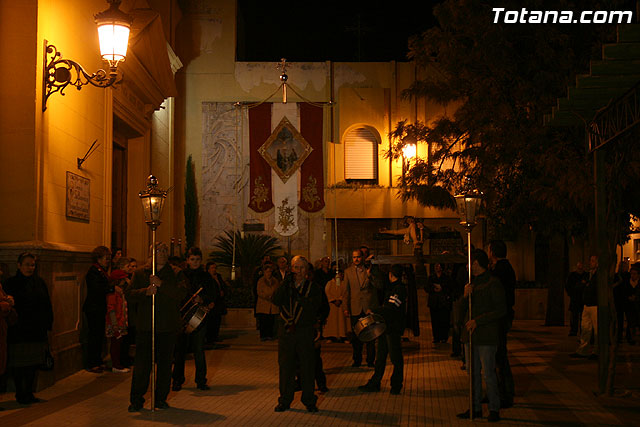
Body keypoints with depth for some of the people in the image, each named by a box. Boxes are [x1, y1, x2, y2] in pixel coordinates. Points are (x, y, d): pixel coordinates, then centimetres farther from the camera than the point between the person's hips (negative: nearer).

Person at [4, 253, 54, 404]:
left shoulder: (39, 282, 10)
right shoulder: (11, 283, -2)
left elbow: (47, 306, 11)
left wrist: (48, 325, 6)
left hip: (37, 331, 4)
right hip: (18, 332, -4)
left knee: (33, 363, 8)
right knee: (19, 364, 0)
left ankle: (29, 393, 19)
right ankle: (20, 394, 10)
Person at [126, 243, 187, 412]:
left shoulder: (176, 273, 6)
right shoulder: (140, 273, 9)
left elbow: (181, 293, -10)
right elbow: (129, 294, 2)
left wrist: (161, 284, -19)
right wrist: (146, 292, -16)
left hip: (168, 327, 0)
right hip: (145, 326, 0)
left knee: (165, 363, 6)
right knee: (141, 365, -2)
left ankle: (161, 398, 17)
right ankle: (136, 400, 8)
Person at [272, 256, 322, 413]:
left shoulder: (313, 287, 5)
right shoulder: (285, 285, 10)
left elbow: (314, 306, -9)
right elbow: (276, 301, -7)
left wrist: (298, 297, -16)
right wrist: (285, 284, -14)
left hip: (305, 331, -1)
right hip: (286, 330, 2)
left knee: (307, 366, 1)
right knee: (285, 366, 4)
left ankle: (309, 401, 12)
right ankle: (284, 401, 14)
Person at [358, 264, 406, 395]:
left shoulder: (399, 288, -15)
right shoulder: (392, 287, 14)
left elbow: (391, 308, -22)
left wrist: (373, 311, -17)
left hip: (394, 328, -10)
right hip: (385, 326, 10)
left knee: (396, 358, 1)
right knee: (380, 357, 12)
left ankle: (396, 385, 10)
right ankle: (374, 384, 18)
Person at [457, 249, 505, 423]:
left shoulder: (493, 283, -8)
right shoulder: (472, 283, 16)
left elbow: (501, 310, -14)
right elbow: (463, 309, 18)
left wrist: (477, 321, -16)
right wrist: (465, 295, -3)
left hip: (486, 336, -8)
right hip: (470, 335, 8)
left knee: (488, 374, -5)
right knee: (473, 373, 11)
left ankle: (494, 409, 5)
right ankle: (475, 408, 18)